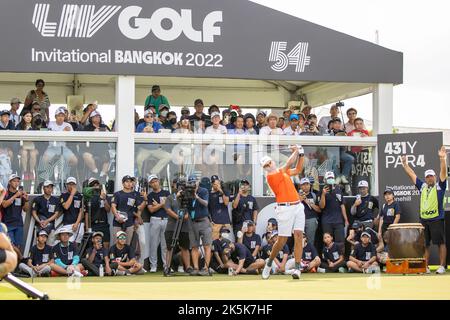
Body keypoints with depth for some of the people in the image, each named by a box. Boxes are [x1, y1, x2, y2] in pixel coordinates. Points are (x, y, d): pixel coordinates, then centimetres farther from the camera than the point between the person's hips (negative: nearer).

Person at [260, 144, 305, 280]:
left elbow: (298, 169, 27)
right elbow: (288, 164, -10)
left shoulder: (283, 172, 19)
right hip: (285, 209, -6)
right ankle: (269, 263, 21)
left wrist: (301, 154, 15)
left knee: (298, 236, -7)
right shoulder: (270, 176, -7)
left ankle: (297, 268, -9)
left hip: (298, 207, 6)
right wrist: (296, 151, 0)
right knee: (282, 240, -3)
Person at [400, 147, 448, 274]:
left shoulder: (439, 186, 4)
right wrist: (405, 165, 18)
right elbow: (412, 175, 20)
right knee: (425, 244, 7)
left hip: (437, 219, -5)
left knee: (441, 243, -3)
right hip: (424, 220, 5)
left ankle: (442, 267, -1)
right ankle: (425, 267, 12)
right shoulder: (422, 187, 15)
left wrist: (442, 159, -19)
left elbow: (443, 172, -8)